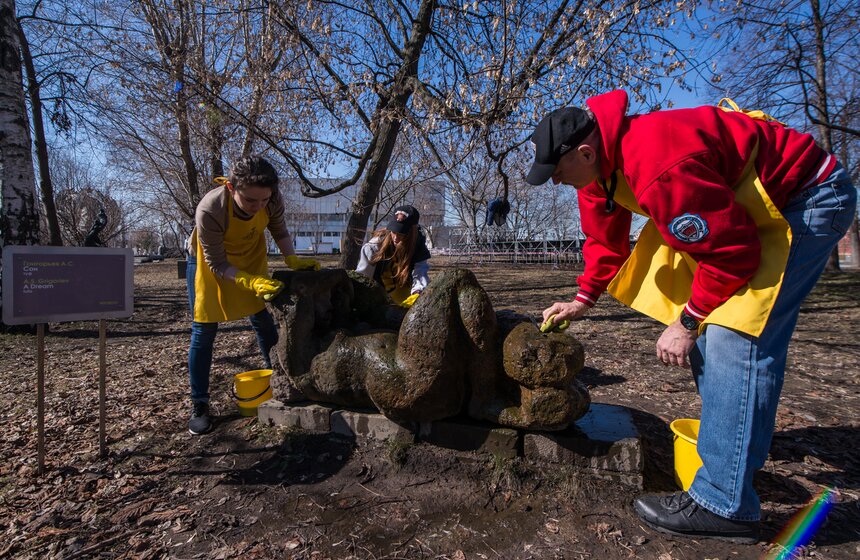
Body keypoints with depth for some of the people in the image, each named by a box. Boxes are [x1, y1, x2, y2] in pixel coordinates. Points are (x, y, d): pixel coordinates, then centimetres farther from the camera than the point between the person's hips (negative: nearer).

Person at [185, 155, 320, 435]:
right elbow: (217, 264, -29)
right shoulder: (209, 210, -39)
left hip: (251, 258, 3)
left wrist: (292, 259, -23)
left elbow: (279, 231, -7)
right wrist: (253, 282, -42)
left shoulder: (273, 200, -28)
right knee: (203, 332, -1)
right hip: (210, 262, -3)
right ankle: (199, 404, 12)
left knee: (264, 322, 7)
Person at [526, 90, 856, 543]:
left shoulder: (659, 170, -36)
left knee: (734, 336, -19)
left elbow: (733, 250, -29)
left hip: (809, 199, -10)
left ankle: (723, 505, -11)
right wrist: (583, 298, 2)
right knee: (707, 324, 9)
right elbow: (605, 237, 7)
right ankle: (736, 435, 28)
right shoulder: (601, 161, -4)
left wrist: (688, 322, -20)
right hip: (738, 205, 10)